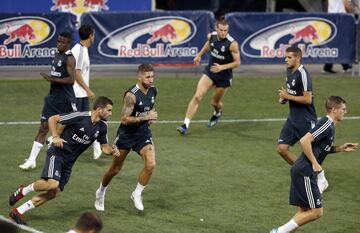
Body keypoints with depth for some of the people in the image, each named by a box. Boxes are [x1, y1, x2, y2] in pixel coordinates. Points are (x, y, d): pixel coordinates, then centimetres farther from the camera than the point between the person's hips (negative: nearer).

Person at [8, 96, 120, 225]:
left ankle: (18, 212, 7)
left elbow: (104, 147, 12)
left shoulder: (102, 127, 2)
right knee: (52, 183, -29)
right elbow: (52, 119, -11)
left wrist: (112, 151, -9)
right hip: (57, 153, -7)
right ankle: (23, 191, -1)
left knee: (53, 193, -1)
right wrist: (55, 136, -22)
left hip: (69, 161, 7)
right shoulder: (79, 117, -18)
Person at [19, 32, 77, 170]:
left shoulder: (69, 58, -14)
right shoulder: (57, 55, 12)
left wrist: (51, 79, -24)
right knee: (43, 127, -1)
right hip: (52, 98, 7)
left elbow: (71, 79, -22)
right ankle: (32, 160, -6)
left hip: (65, 100, -7)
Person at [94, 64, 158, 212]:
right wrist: (145, 117, -27)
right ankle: (101, 192, 36)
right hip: (126, 134, -5)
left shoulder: (153, 91, -1)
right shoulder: (131, 95, -24)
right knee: (115, 169, 9)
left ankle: (137, 194, 4)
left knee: (151, 164, -17)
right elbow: (124, 119, -26)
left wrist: (151, 116, 4)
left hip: (143, 133, 5)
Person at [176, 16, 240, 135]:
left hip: (224, 76, -3)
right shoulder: (211, 36, -8)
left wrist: (222, 67, -26)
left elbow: (237, 62, -16)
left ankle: (217, 113, 52)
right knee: (197, 96, -14)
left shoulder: (232, 44, -22)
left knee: (215, 102, 13)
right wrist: (199, 55, 24)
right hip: (210, 71, 3)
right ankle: (186, 125, -14)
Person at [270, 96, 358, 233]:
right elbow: (304, 141, -23)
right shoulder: (327, 124, -14)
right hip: (305, 172, -10)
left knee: (304, 211, 12)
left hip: (301, 172, 10)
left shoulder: (329, 125, 16)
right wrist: (315, 164, -18)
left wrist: (340, 149, 16)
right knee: (316, 212, -7)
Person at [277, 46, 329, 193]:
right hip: (293, 118, 9)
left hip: (306, 119, -9)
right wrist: (283, 98, 4)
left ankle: (322, 181, 22)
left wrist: (288, 96, -18)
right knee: (282, 148, 2)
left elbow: (307, 99, -24)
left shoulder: (303, 74, -21)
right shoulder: (289, 71, 8)